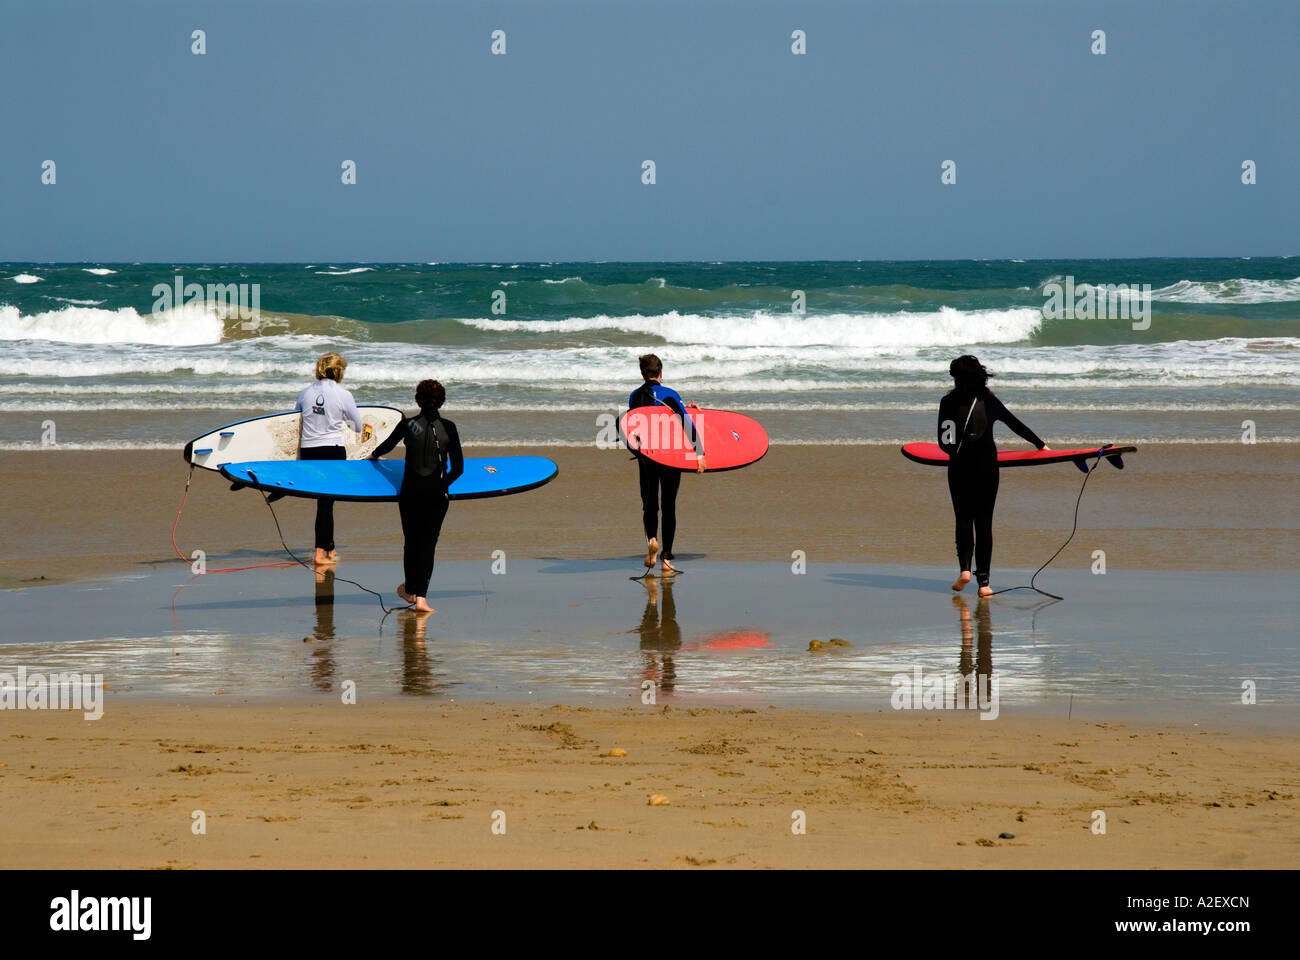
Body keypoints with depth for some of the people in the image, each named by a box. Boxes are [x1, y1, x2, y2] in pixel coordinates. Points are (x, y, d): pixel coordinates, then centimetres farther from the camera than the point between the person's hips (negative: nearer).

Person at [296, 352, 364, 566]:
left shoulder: (306, 393, 3)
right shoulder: (343, 395, -7)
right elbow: (359, 427, 3)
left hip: (308, 452, 4)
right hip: (333, 450, -4)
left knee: (324, 501, 16)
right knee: (326, 502, 0)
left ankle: (329, 548, 22)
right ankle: (321, 552, -1)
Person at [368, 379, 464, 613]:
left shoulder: (408, 425, -3)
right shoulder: (448, 428, -4)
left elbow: (387, 445, 17)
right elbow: (458, 468, -3)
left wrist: (373, 455, 38)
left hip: (411, 493, 1)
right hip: (437, 495, 0)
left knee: (411, 541, 16)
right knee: (428, 543, 4)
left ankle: (410, 590, 32)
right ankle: (420, 596, -6)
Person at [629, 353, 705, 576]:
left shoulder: (635, 397, 2)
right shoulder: (669, 394, -10)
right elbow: (687, 425, -17)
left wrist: (682, 409, 21)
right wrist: (699, 453, -17)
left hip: (645, 456, 2)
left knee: (649, 504, 14)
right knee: (669, 507, 6)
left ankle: (651, 539, -16)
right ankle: (666, 559, 3)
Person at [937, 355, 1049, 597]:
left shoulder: (948, 402, -1)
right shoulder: (989, 401, 6)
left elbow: (944, 443, -3)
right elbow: (1016, 425, 17)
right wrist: (1040, 444, 30)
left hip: (960, 468, -1)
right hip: (986, 466, 1)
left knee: (963, 518, 9)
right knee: (984, 521, 5)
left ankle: (964, 568, -12)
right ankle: (983, 581, 1)